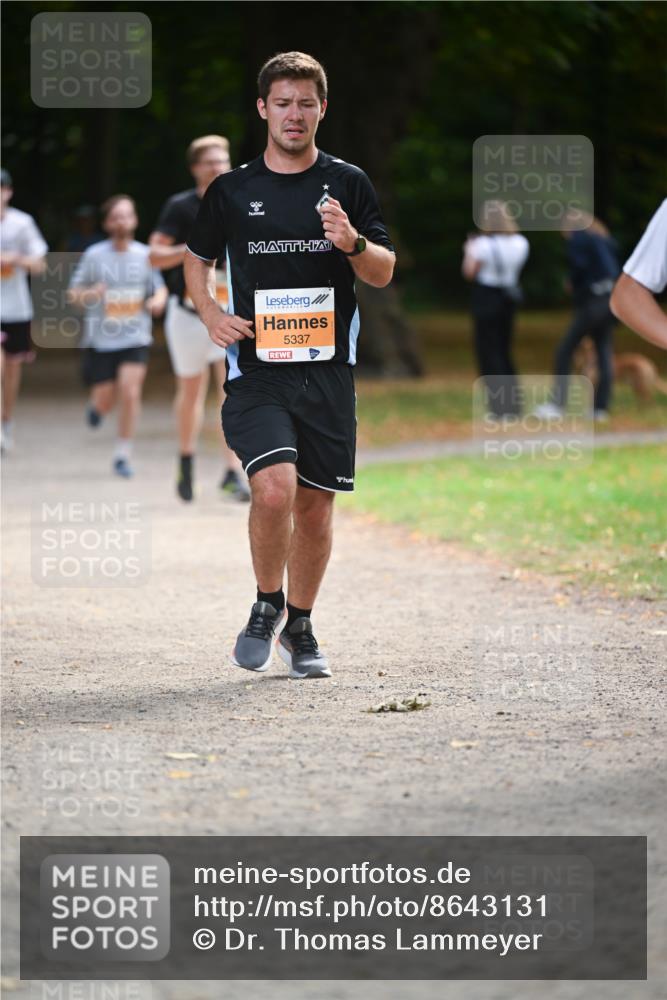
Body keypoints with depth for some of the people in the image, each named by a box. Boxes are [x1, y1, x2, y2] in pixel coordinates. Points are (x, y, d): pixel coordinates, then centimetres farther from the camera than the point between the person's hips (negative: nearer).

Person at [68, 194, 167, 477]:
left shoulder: (145, 255, 1)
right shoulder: (94, 255, -3)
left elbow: (160, 287, 14)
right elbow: (73, 293, 2)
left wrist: (158, 299, -9)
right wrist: (90, 294, -20)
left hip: (135, 339, 0)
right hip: (100, 339, 0)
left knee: (130, 392, -15)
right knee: (105, 400, 3)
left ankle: (123, 455, -2)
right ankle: (96, 406, 43)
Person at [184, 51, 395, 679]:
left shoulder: (347, 184, 5)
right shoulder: (231, 190, 5)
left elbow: (384, 274, 6)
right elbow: (197, 259, 20)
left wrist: (353, 243, -15)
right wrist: (210, 313, 1)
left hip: (328, 369, 2)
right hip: (256, 369, -2)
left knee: (315, 506, 7)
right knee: (275, 488, -21)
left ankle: (299, 627, 26)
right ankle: (267, 604, 4)